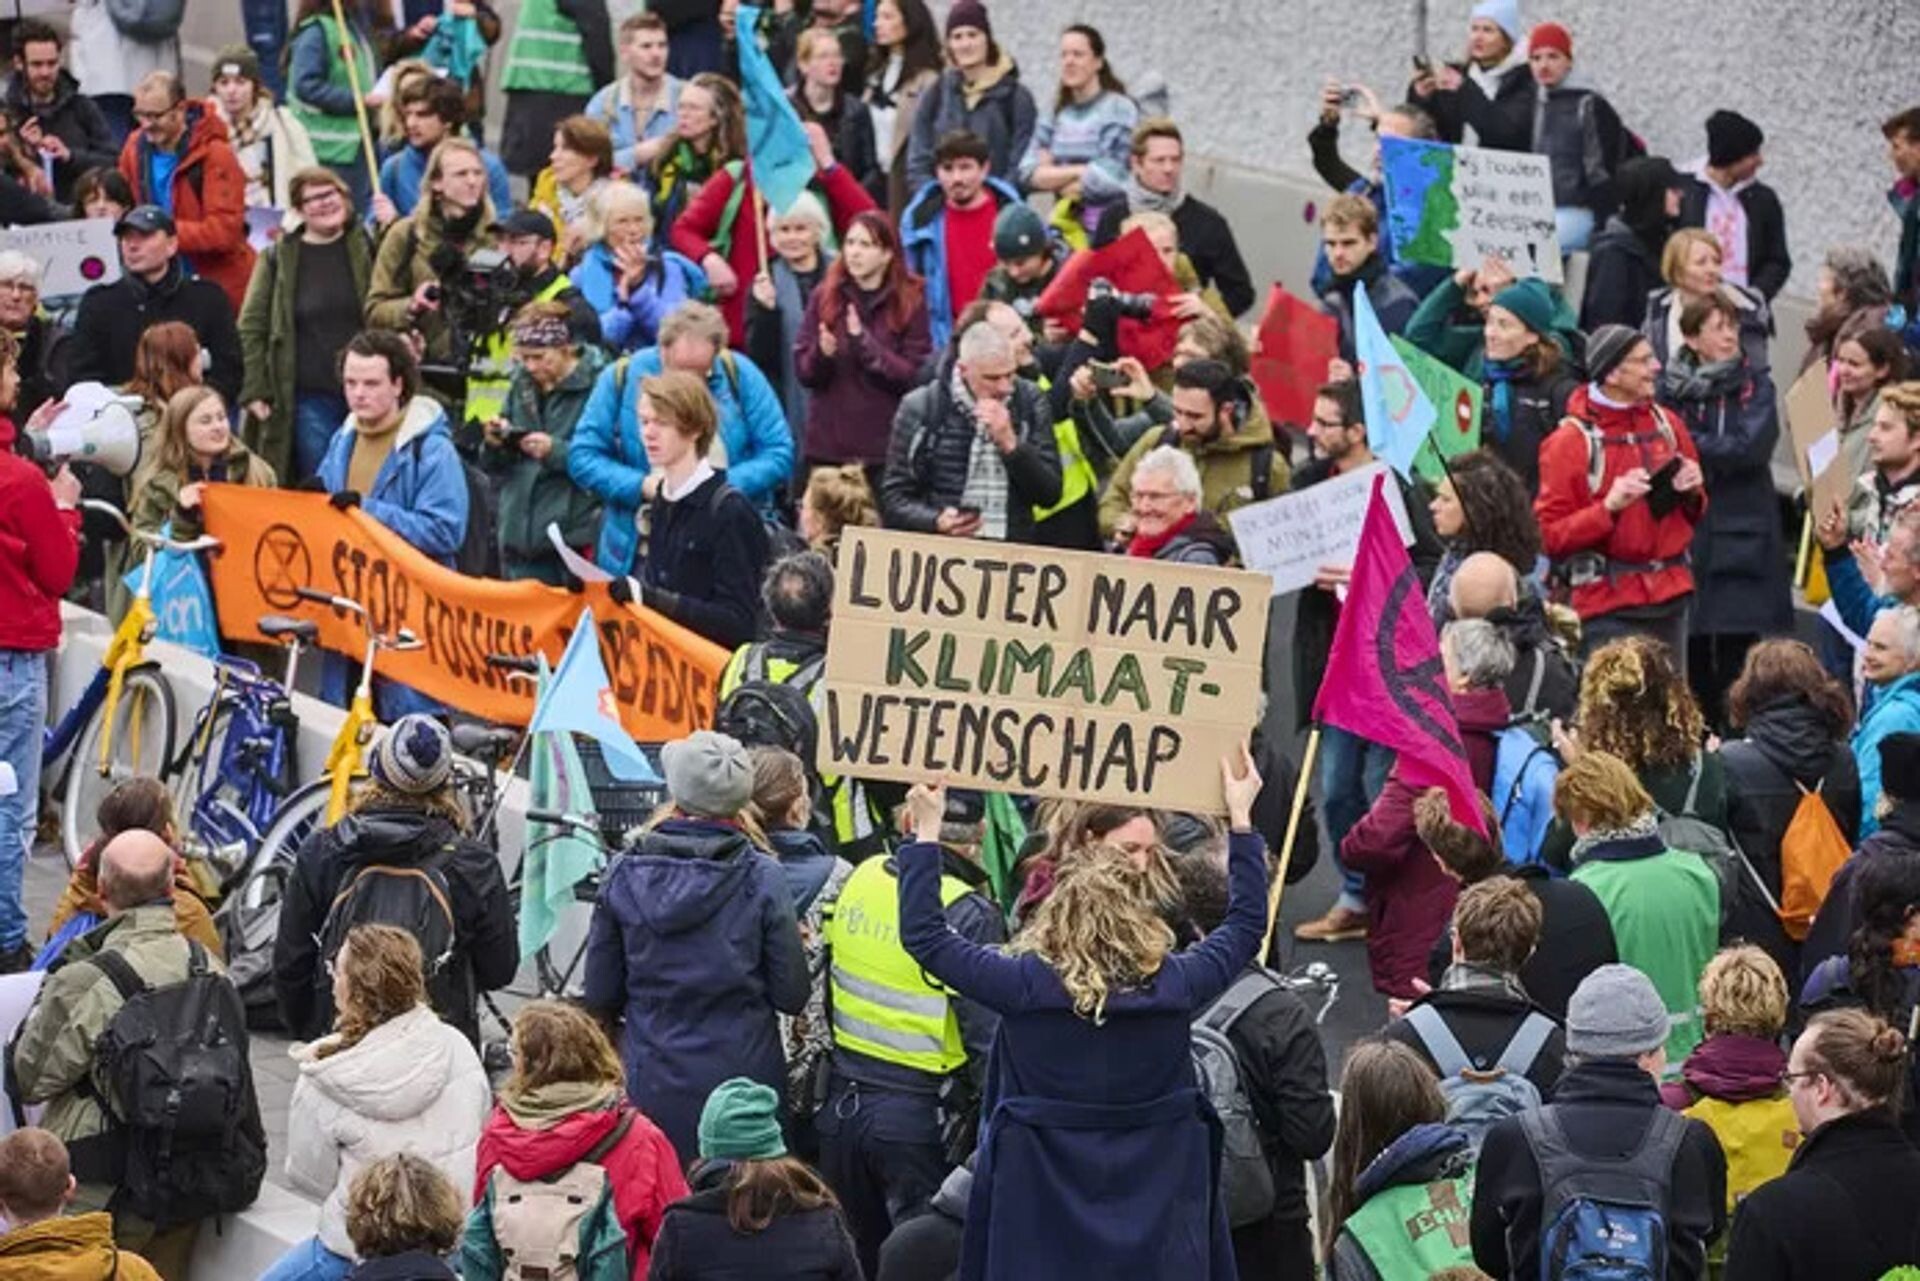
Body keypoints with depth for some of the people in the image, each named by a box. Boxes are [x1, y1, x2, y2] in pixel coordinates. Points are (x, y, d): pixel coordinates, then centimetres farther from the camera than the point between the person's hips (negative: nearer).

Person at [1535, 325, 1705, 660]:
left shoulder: (1666, 424, 11)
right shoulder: (1571, 441, -6)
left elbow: (1694, 513, 23)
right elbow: (1550, 536, -10)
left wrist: (1692, 493, 0)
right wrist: (1609, 507, -21)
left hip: (1671, 595, 6)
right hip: (1609, 605, -6)